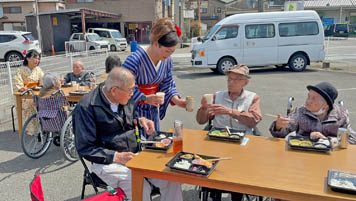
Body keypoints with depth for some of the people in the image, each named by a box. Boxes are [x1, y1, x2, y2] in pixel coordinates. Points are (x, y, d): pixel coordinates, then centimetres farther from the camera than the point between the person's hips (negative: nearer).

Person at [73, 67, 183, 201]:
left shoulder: (127, 98, 6)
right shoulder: (86, 107, -14)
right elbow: (85, 148, -13)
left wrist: (140, 120, 2)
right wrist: (117, 157, -20)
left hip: (135, 154, 6)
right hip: (107, 161, -6)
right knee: (141, 189, -29)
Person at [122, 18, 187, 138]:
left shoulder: (167, 61, -1)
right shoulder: (135, 60, -24)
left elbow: (168, 84, 10)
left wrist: (177, 100, -6)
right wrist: (145, 98, -31)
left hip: (152, 110, 7)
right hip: (134, 111, -6)